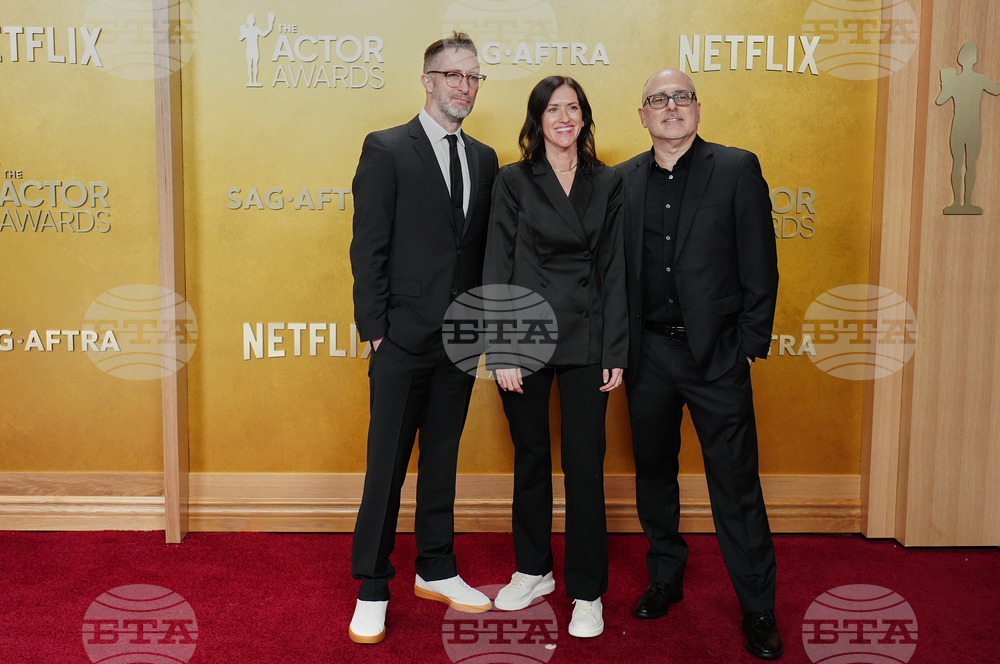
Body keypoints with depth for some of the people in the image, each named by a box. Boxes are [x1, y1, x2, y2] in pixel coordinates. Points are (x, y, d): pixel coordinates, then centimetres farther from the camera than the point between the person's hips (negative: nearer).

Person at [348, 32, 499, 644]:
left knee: (443, 460, 16)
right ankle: (373, 591, 16)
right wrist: (376, 331, -12)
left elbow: (484, 248, 11)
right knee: (387, 466, 3)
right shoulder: (386, 150, -4)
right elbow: (368, 249, -8)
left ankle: (437, 571, 31)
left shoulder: (484, 159, 11)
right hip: (404, 339, -5)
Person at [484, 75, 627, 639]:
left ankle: (587, 591, 16)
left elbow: (614, 270, 4)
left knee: (585, 466, 2)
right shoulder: (513, 181, 1)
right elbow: (498, 269, -2)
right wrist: (500, 351, -8)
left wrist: (616, 352, -2)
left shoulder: (608, 183, 6)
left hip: (585, 340, 1)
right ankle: (533, 570, 30)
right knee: (531, 459, 12)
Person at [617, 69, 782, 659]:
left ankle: (759, 609, 17)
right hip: (648, 353, 4)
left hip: (715, 353, -3)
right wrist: (619, 346, 3)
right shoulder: (623, 181, 8)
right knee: (653, 473, 15)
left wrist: (750, 344, -7)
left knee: (736, 484, 2)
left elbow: (760, 265, -3)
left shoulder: (738, 169, -1)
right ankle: (666, 579, 34)